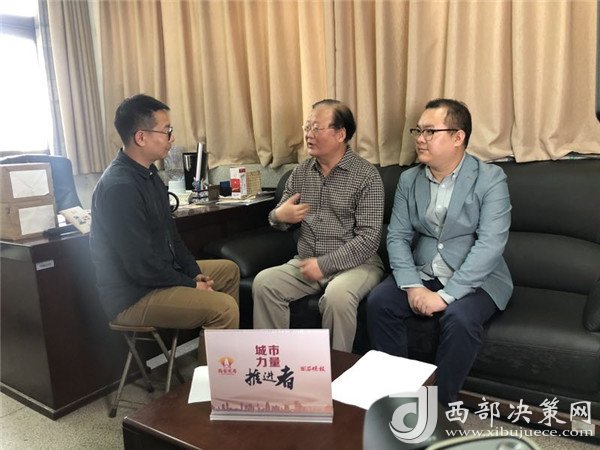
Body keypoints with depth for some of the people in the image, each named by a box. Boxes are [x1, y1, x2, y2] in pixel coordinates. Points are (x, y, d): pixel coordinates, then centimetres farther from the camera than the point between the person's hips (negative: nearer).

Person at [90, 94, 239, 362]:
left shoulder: (147, 173, 7)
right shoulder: (120, 187, -26)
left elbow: (169, 233, 14)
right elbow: (142, 266, -27)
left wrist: (194, 271, 4)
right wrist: (192, 285, -15)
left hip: (157, 273, 11)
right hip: (132, 298, -11)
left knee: (229, 270, 19)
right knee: (224, 308, -24)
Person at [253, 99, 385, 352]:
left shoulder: (366, 176, -8)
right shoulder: (300, 173, 10)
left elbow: (369, 238, -14)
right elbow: (278, 218, 18)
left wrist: (324, 264, -19)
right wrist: (279, 216, -8)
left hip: (355, 263, -5)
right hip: (305, 262, 5)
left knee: (337, 295, -34)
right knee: (263, 282, -18)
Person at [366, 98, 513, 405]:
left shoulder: (490, 179, -9)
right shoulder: (409, 179, 6)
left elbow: (490, 245, -19)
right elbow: (397, 236, 1)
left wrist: (445, 295, -25)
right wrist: (412, 286, -15)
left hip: (475, 280, -4)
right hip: (421, 275, 4)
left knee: (460, 319, -32)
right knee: (378, 302, -19)